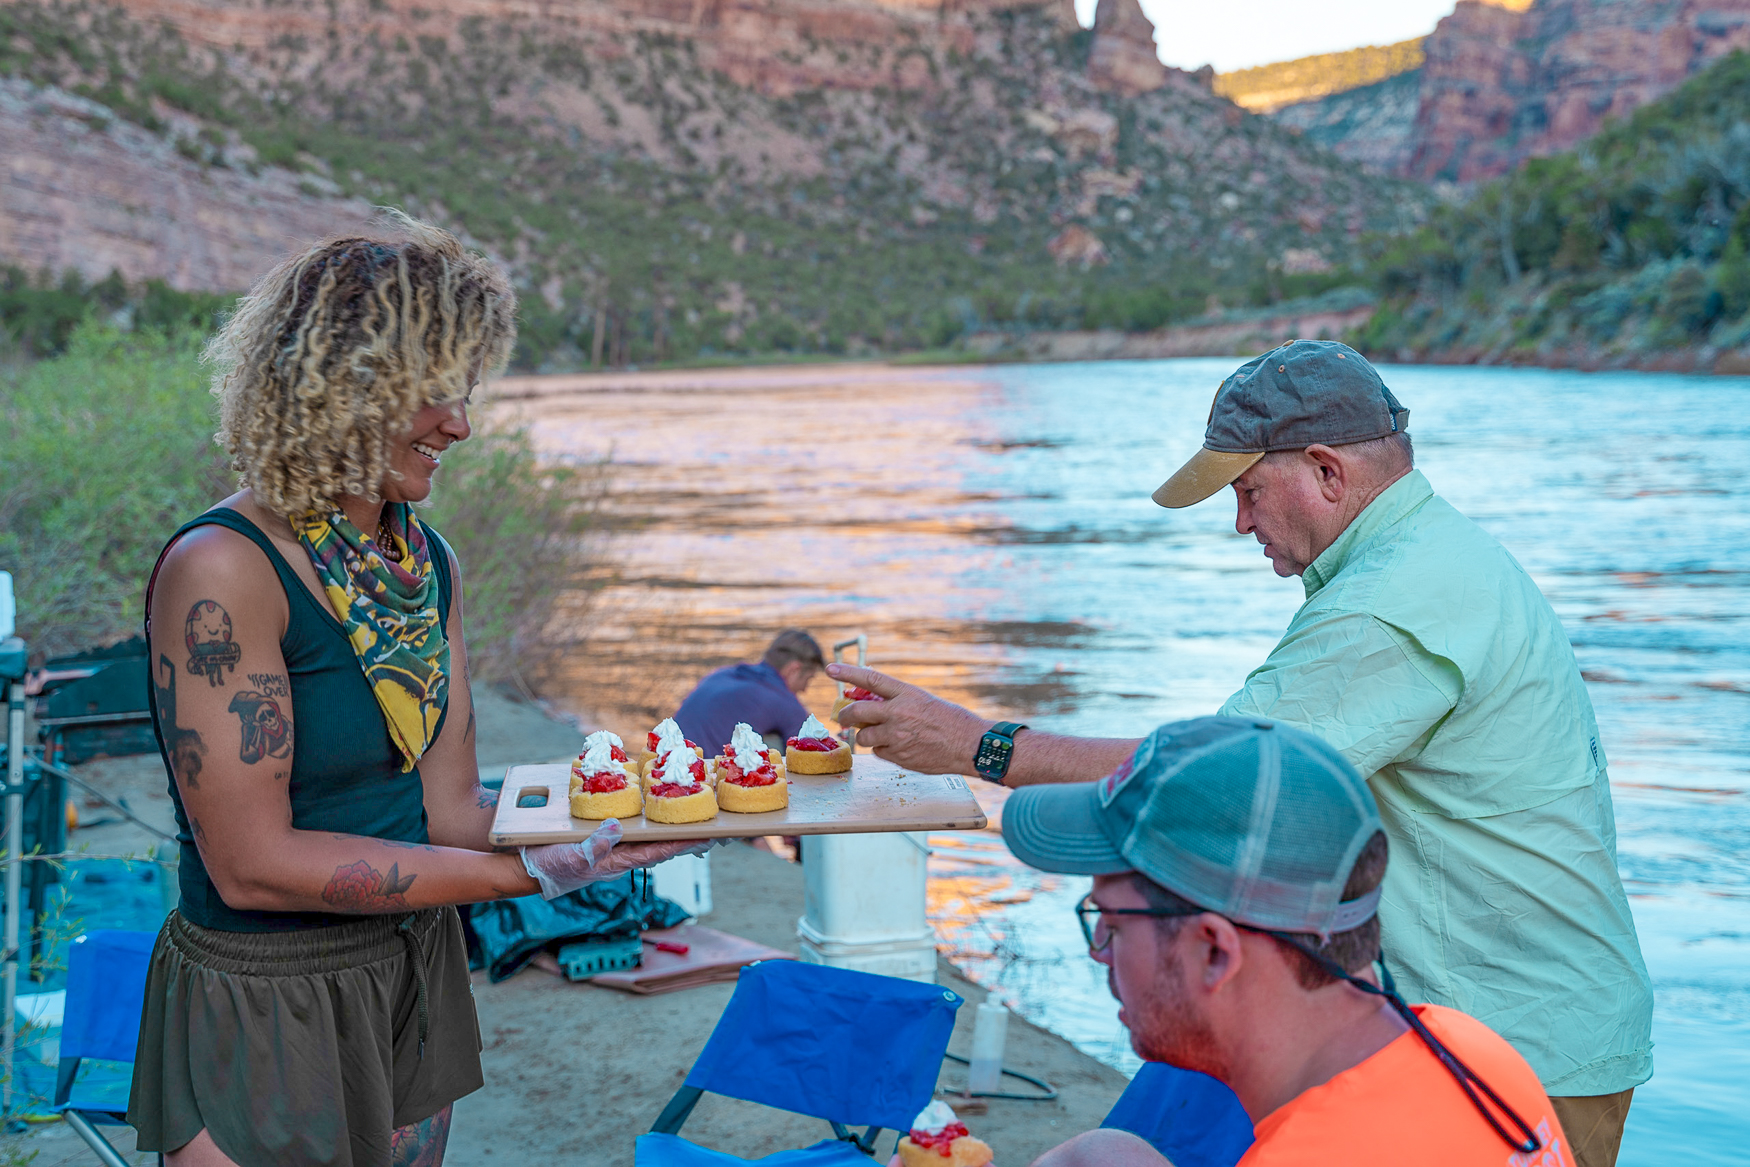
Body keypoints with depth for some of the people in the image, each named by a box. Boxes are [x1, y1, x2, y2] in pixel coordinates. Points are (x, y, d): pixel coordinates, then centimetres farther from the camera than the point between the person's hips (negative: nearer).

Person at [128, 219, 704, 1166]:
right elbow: (254, 863, -22)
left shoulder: (424, 559, 3)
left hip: (416, 973, 7)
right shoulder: (224, 569, -20)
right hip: (267, 1008, -7)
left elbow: (446, 807, 1)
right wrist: (532, 872, -25)